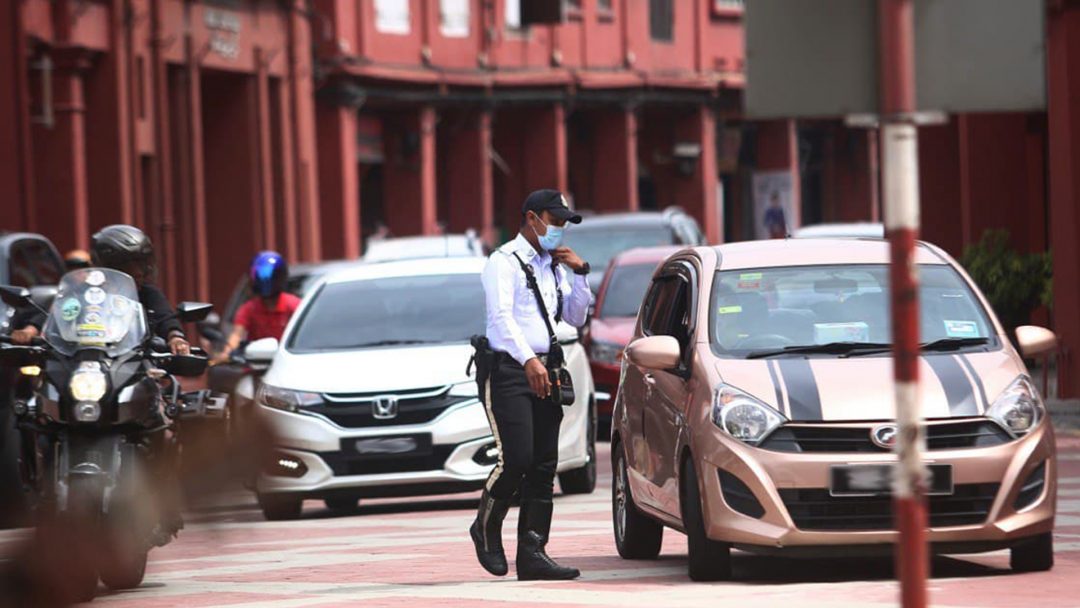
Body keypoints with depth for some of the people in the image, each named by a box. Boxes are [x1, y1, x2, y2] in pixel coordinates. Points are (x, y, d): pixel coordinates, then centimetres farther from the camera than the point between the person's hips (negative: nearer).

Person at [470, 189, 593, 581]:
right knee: (516, 458, -16)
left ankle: (532, 554, 1)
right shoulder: (505, 262, -5)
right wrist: (528, 361, -31)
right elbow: (501, 316, -18)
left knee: (544, 465, 1)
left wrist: (579, 274, 5)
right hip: (507, 369, -7)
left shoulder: (554, 266, 19)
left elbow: (577, 318, 20)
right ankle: (487, 527, 9)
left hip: (544, 371, 7)